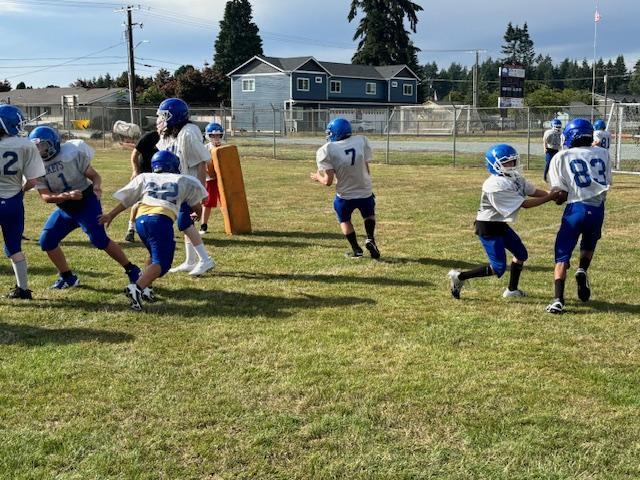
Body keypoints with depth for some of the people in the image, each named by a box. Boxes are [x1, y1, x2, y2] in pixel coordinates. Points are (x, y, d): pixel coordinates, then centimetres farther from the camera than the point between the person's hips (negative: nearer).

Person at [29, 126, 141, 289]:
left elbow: (94, 175, -10)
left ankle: (131, 270, 0)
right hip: (64, 208, 6)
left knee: (100, 240, -14)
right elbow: (46, 196, -11)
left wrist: (97, 187, -33)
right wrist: (68, 195, -28)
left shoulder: (73, 153, -17)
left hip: (86, 202, -6)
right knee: (47, 241, 1)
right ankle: (67, 277, 16)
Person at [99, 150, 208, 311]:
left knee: (155, 254, 26)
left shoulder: (145, 178, 26)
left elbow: (126, 200, 23)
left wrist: (111, 215, 34)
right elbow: (197, 207, 33)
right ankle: (137, 287, -28)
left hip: (140, 219, 4)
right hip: (161, 220, -4)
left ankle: (146, 288, 13)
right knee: (162, 263, -5)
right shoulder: (184, 181, 23)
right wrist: (198, 214, 55)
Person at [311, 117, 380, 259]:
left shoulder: (327, 150, -15)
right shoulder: (361, 141, -7)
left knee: (344, 220, 28)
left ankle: (356, 250, 22)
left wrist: (318, 177, 5)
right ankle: (370, 239, 8)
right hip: (365, 192, 2)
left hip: (345, 195, -2)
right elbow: (366, 169, -1)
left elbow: (328, 181, -16)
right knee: (369, 215, 31)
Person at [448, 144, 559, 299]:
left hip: (501, 224, 10)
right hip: (487, 228, -10)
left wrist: (552, 193, -13)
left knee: (521, 253, 17)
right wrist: (550, 197, -22)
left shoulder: (515, 177, 2)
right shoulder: (497, 185, -28)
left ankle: (512, 290, 32)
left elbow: (533, 191, 2)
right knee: (498, 268, -8)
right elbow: (525, 204, -24)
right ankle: (459, 277, 2)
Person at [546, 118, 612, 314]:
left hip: (576, 208, -3)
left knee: (562, 256, 4)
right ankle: (582, 271, 2)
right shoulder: (603, 154, 12)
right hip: (598, 209, 3)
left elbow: (561, 193, -3)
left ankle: (558, 299, -10)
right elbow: (606, 185, 11)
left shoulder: (562, 157, 1)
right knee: (588, 245, 30)